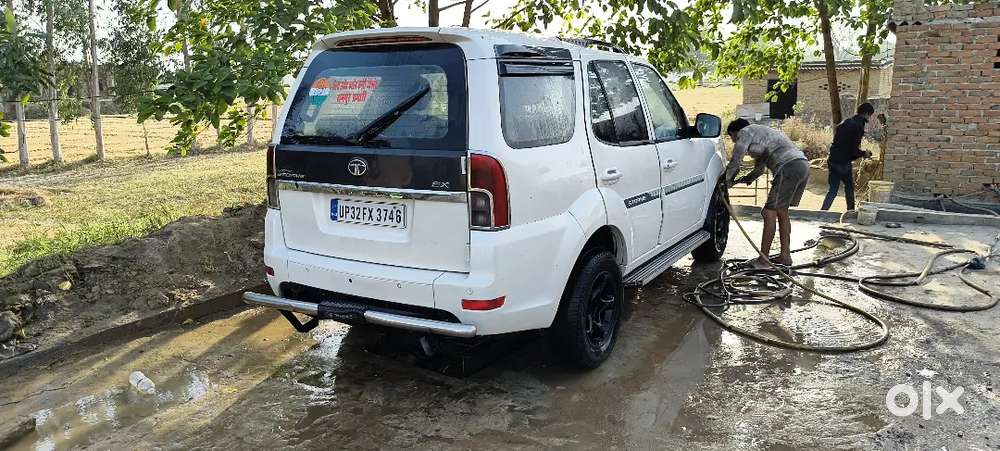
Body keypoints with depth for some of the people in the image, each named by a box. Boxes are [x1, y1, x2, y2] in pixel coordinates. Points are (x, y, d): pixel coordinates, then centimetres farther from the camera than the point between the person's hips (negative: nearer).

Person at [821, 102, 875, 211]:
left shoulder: (846, 122, 12)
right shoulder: (859, 126, -13)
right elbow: (854, 150, -17)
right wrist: (864, 153, 4)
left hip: (832, 161, 6)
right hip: (844, 163, -6)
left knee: (833, 189, 9)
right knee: (849, 187, 14)